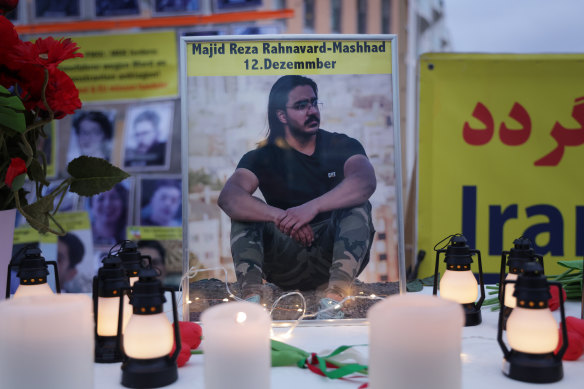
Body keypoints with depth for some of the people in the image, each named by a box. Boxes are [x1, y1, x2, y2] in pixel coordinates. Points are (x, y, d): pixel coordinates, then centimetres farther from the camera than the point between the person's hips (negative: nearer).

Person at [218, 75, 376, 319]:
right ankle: (251, 297, -36)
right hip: (286, 261, 1)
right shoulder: (263, 157, 2)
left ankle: (334, 297, -41)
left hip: (336, 255, 0)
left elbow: (366, 182, -21)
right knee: (244, 210, -17)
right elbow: (228, 197, -18)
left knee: (358, 207, -25)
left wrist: (312, 207, -36)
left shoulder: (341, 146, 2)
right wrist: (281, 217, -34)